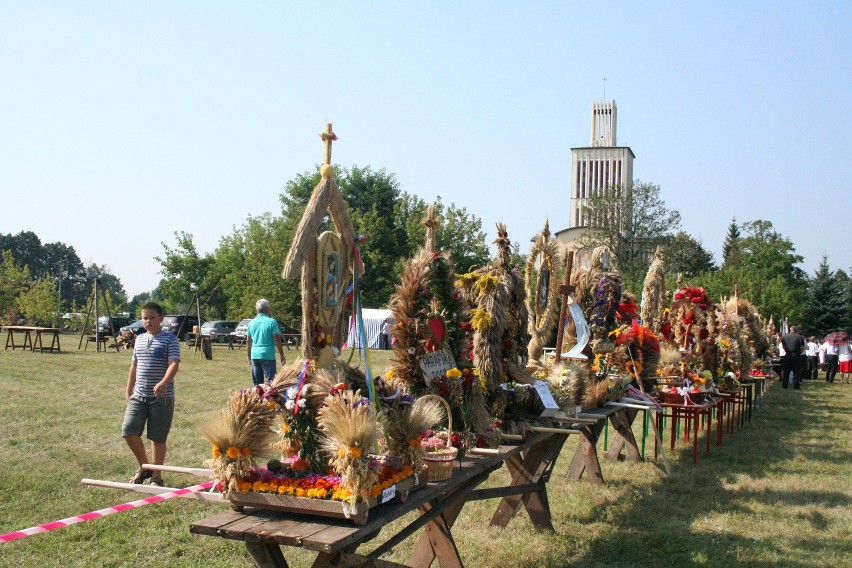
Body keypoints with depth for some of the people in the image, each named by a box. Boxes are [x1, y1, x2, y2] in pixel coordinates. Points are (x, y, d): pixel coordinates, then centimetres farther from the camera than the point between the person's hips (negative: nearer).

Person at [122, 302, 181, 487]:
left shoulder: (170, 339, -7)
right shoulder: (140, 339, 12)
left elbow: (174, 364, -19)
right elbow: (134, 365, 20)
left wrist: (164, 382, -37)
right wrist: (129, 390, 19)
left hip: (162, 397, -5)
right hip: (138, 395, 5)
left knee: (158, 438, 3)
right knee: (129, 431, -3)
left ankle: (156, 476, 16)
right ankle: (144, 466, 18)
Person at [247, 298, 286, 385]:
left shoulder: (251, 323, 8)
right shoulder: (271, 322, -8)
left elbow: (248, 341, 13)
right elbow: (277, 340, -10)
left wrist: (249, 356, 22)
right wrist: (282, 355, -4)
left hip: (254, 355, 5)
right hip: (268, 355, -5)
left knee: (257, 383, 11)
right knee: (270, 381, -3)